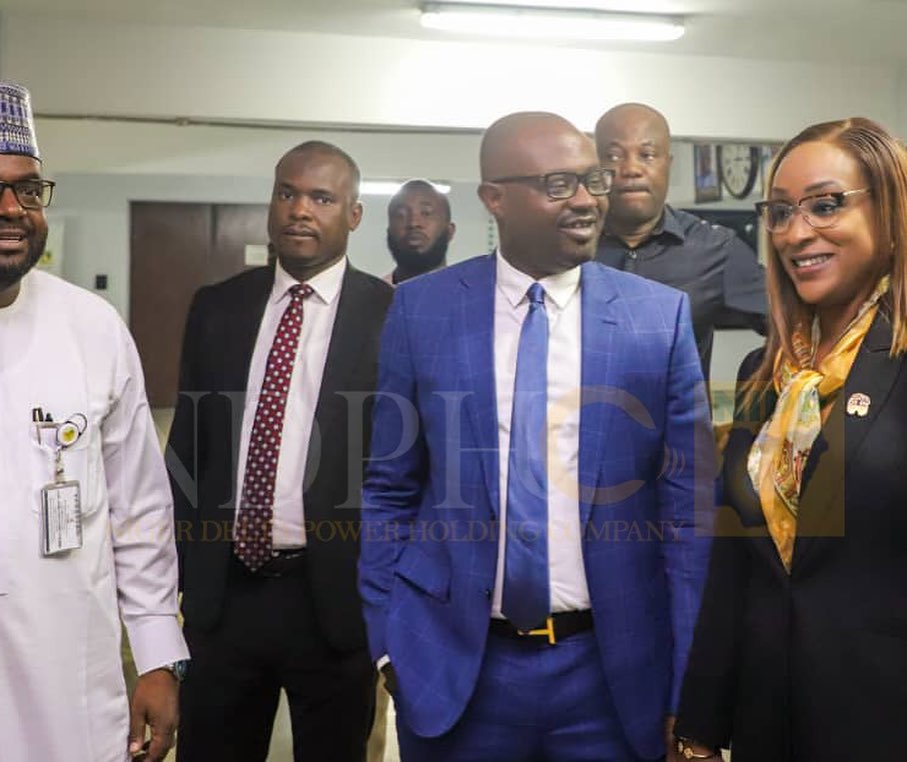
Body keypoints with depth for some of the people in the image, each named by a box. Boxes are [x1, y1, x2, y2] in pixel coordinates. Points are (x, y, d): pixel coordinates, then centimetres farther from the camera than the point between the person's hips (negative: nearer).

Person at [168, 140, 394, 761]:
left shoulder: (394, 316, -7)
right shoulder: (215, 307, 5)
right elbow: (188, 442, 10)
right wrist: (177, 566, 8)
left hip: (335, 595, -3)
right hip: (220, 591, 3)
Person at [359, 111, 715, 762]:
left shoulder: (661, 315, -4)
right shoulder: (421, 309, -2)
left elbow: (688, 505, -1)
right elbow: (390, 487, 3)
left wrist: (689, 684, -2)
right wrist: (386, 637, 1)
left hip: (611, 668, 0)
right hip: (453, 664, 1)